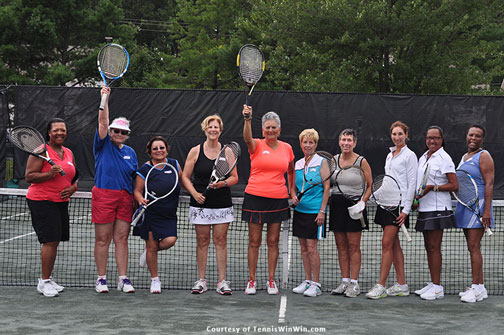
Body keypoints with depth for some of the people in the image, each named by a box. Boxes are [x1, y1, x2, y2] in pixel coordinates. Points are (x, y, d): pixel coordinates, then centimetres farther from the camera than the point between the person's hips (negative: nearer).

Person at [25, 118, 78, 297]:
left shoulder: (69, 153, 14)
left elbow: (74, 177, 24)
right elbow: (29, 176, -12)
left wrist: (73, 188, 3)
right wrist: (50, 174, -25)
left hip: (61, 202, 7)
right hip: (42, 201, -7)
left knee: (55, 241, 10)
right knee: (50, 240, -13)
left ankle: (47, 280, 21)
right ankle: (44, 282, -5)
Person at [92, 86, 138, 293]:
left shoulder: (130, 152, 14)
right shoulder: (103, 145, 3)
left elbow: (136, 178, 17)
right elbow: (103, 122, -10)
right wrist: (105, 99, -17)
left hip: (125, 198, 4)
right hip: (103, 196, -3)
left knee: (122, 238, 5)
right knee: (102, 239, 1)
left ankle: (123, 279, 9)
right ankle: (101, 278, 9)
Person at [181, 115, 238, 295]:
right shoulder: (195, 151, 2)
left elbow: (234, 177, 6)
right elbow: (185, 177, 4)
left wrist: (223, 183, -14)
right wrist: (195, 193, -10)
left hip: (222, 204, 0)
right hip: (200, 203, 0)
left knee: (221, 240, 1)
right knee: (202, 240, 3)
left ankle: (222, 281, 5)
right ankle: (201, 280, 10)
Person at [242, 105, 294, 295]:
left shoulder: (287, 148, 7)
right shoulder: (257, 146, -2)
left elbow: (290, 172, 22)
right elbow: (247, 138, -26)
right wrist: (247, 119, -41)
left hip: (278, 199, 2)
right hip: (255, 197, -2)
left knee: (273, 242, 6)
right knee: (254, 241, 2)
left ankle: (271, 281, 14)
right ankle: (251, 281, 10)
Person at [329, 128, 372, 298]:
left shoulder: (361, 161, -3)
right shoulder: (333, 160, 8)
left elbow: (370, 185, -1)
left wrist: (362, 201, -15)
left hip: (354, 205, -4)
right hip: (337, 205, 4)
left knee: (353, 246, -2)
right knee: (341, 246, 7)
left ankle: (354, 283, 3)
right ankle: (345, 281, 14)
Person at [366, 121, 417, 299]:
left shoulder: (409, 156, -5)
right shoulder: (390, 155, 17)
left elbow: (412, 184, -10)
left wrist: (406, 209, -15)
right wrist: (381, 199, 16)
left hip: (399, 204, -8)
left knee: (387, 243, -11)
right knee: (394, 244, 8)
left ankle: (381, 286, -9)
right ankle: (401, 285, 13)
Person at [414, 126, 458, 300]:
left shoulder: (444, 158, -8)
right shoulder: (422, 158, 15)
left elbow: (454, 186, -13)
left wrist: (432, 187, -19)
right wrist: (416, 197, 10)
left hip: (437, 208, -8)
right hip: (424, 208, 8)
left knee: (434, 247, -8)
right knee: (428, 247, 10)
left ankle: (437, 287, -4)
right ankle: (432, 284, 17)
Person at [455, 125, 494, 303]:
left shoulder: (483, 156, -6)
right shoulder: (464, 157, 20)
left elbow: (489, 184, -14)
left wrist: (487, 210, -21)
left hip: (478, 206, -9)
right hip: (464, 206, 9)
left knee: (474, 247, -11)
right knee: (473, 248, 9)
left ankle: (476, 288, -8)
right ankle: (480, 287, 13)